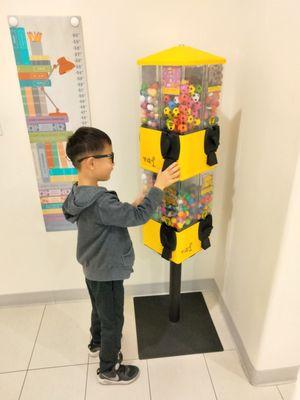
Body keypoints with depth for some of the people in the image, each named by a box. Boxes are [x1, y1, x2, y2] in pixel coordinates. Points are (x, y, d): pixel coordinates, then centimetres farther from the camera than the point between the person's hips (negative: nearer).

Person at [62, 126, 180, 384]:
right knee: (113, 322, 13)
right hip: (107, 273, -9)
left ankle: (97, 344, 57)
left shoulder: (81, 194, -3)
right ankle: (109, 370, 36)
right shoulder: (100, 202, -34)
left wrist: (131, 205, -2)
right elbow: (138, 217, -34)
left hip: (94, 270, 9)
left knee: (100, 311, 31)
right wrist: (159, 187, -26)